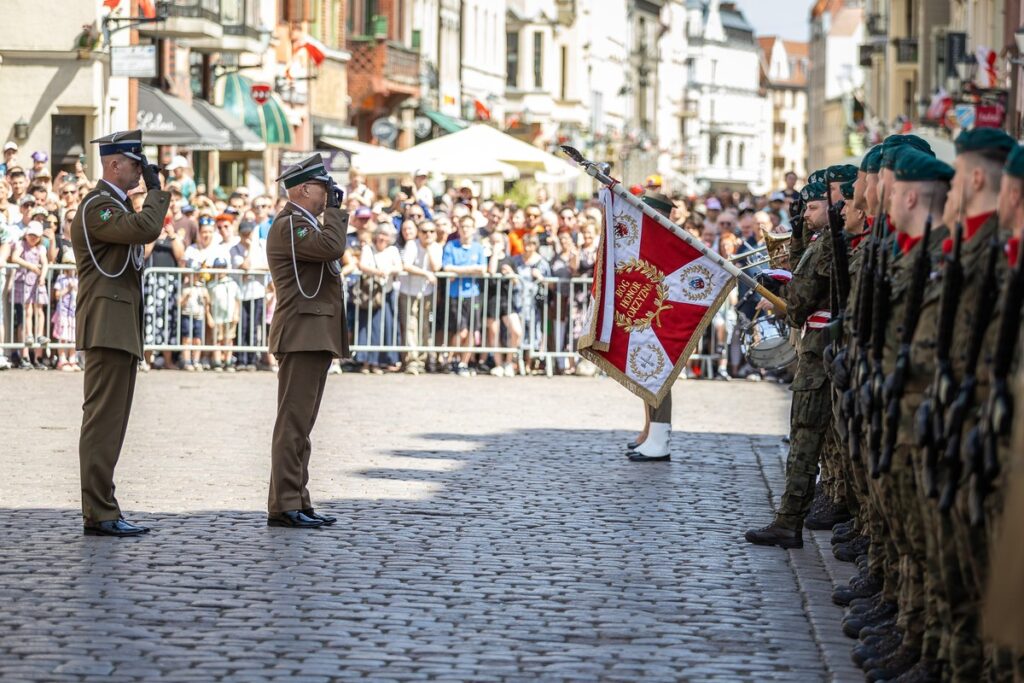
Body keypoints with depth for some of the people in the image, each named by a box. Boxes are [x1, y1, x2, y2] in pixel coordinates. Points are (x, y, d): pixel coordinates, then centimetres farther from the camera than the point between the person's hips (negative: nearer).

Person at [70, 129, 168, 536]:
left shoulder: (115, 206, 22)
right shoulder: (97, 206, -11)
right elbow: (146, 229, -27)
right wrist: (155, 189, -11)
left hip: (121, 331, 11)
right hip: (107, 329, -11)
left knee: (110, 422, 9)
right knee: (103, 420, -11)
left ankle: (103, 510, 10)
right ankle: (99, 514, -11)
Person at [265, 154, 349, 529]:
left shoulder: (304, 224, 22)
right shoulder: (288, 225, -11)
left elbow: (332, 252, 23)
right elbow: (332, 247, -24)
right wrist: (334, 209, -14)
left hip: (315, 337, 11)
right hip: (301, 334, -11)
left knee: (301, 424, 11)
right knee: (293, 423, -11)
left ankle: (297, 502, 14)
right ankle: (284, 505, -11)